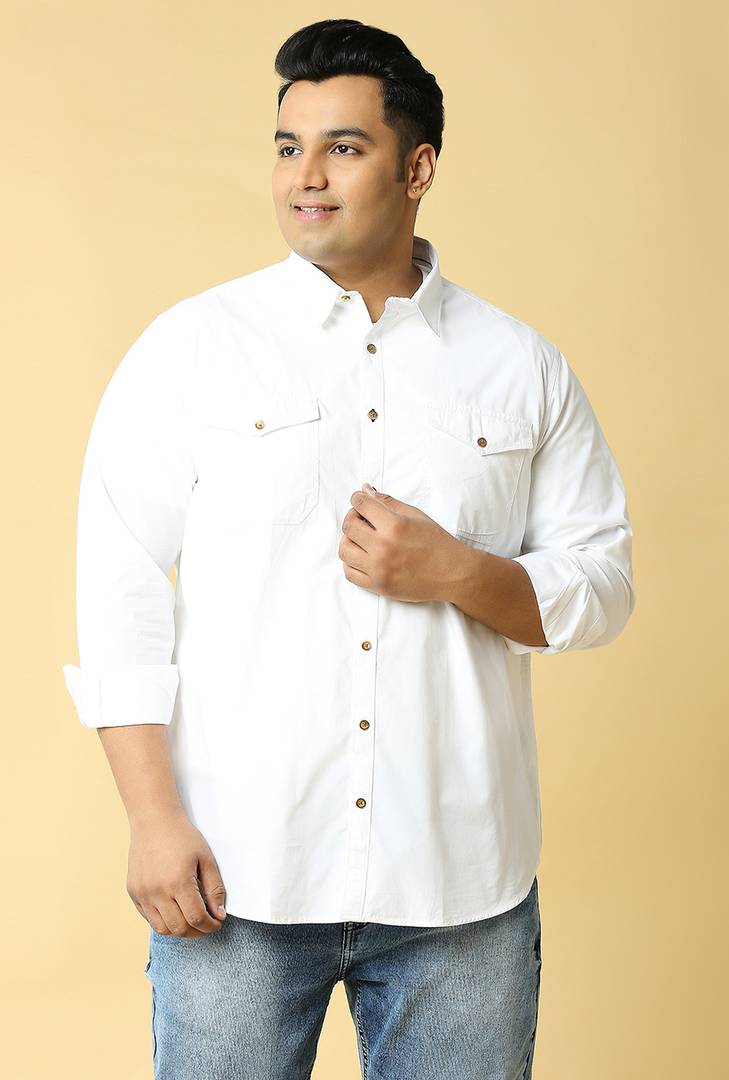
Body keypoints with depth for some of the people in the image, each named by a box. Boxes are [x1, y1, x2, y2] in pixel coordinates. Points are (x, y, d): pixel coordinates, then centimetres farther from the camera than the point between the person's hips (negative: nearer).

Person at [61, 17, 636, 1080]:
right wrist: (155, 819, -9)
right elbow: (119, 588, -2)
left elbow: (602, 586, 8)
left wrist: (456, 573, -11)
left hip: (463, 881, 2)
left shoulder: (523, 367, 7)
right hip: (235, 875, -1)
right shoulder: (193, 345, 1)